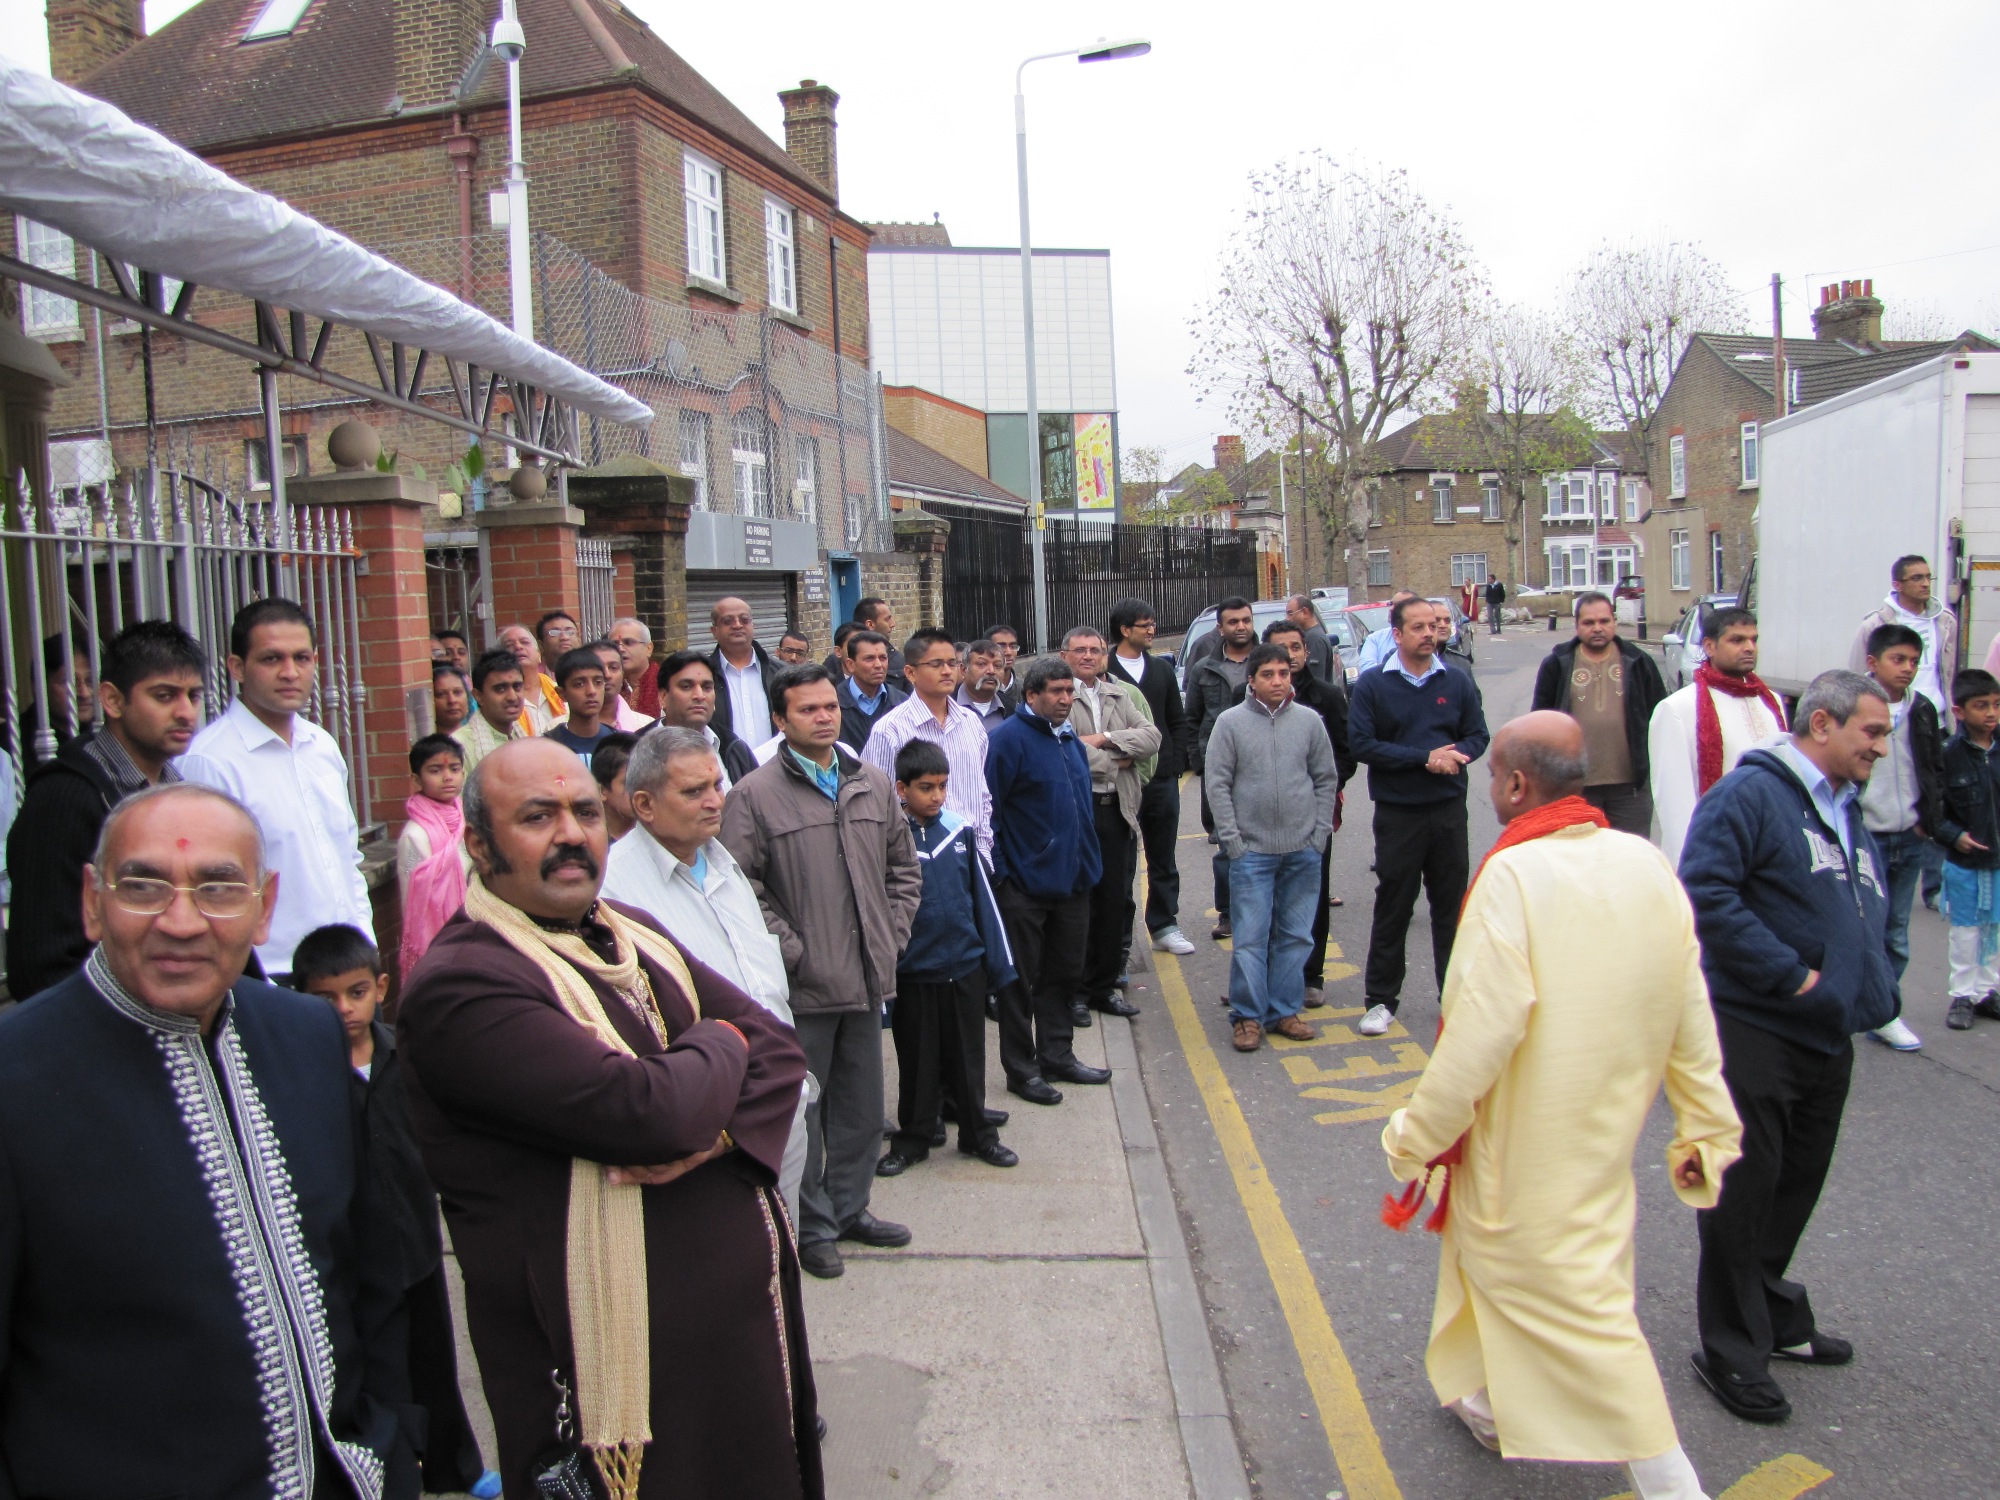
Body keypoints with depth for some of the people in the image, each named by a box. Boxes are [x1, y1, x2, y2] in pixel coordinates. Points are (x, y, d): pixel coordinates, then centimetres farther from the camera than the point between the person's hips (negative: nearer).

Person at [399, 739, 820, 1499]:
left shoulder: (631, 933, 8)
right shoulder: (458, 987, -20)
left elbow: (778, 1051, 3)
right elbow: (652, 1108, -29)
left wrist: (716, 1130, -18)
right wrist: (720, 1045, -8)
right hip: (627, 1360, -8)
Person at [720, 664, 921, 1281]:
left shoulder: (873, 785, 8)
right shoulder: (755, 795, -9)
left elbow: (903, 867, 16)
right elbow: (740, 888, -13)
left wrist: (892, 937, 6)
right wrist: (792, 952, -14)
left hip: (867, 978, 5)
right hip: (802, 986, -5)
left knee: (861, 1105, 17)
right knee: (801, 1110, 7)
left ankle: (849, 1207, 34)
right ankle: (811, 1225, 23)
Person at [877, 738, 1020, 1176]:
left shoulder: (960, 830, -1)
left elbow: (982, 898, 6)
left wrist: (998, 961, 8)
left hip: (965, 968, 3)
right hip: (913, 973, -3)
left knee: (969, 1058, 15)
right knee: (917, 1062, 12)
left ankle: (978, 1134, 31)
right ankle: (912, 1139, 28)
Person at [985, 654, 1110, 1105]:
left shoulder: (1069, 738, 12)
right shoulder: (1008, 739, -13)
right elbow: (989, 809, -17)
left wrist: (1089, 861, 18)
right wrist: (998, 873, -18)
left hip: (1072, 880, 8)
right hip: (1025, 884, -8)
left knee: (1063, 974, 17)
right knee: (1021, 979, 4)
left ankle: (1057, 1055, 30)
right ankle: (1021, 1069, 14)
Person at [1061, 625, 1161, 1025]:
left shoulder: (1120, 695, 14)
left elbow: (1151, 738, 3)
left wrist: (1105, 740, -11)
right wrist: (1117, 760, -6)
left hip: (1117, 808, 6)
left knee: (1116, 900, 11)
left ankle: (1105, 986, 23)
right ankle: (1075, 991, 11)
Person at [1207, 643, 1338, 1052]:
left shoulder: (1309, 721, 4)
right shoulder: (1231, 722, -3)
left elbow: (1327, 779, 9)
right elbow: (1216, 783, -3)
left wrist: (1321, 832, 2)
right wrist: (1231, 839, -7)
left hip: (1303, 851, 3)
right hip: (1251, 852, -3)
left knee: (1295, 936, 9)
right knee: (1250, 938, -1)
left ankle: (1284, 1011, 20)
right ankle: (1247, 1016, 9)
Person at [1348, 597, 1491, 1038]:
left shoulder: (1457, 680, 4)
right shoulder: (1372, 684, -4)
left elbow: (1477, 735, 7)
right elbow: (1362, 744, -11)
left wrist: (1456, 755, -16)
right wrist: (1424, 758, -17)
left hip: (1449, 808, 2)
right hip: (1397, 813, -2)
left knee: (1451, 905, 10)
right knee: (1392, 908, 5)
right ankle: (1381, 999, 15)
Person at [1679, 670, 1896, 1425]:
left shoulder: (1846, 811, 16)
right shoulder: (1749, 794, -14)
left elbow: (1866, 917, 27)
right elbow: (1706, 894, -24)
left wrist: (1870, 993, 11)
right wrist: (1789, 974, -21)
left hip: (1827, 1036, 9)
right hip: (1754, 1031, -9)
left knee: (1797, 1185, 19)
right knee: (1744, 1190, 0)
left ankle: (1775, 1318, 36)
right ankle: (1732, 1353, 13)